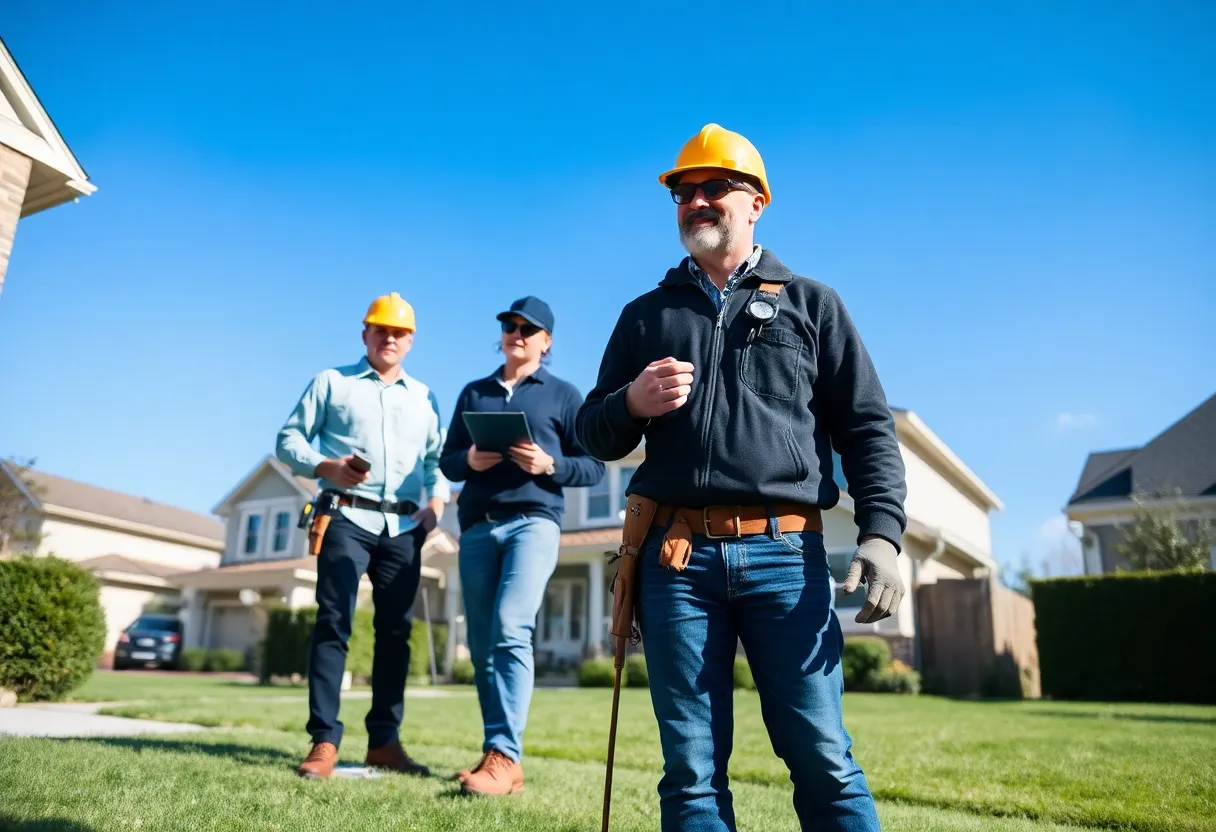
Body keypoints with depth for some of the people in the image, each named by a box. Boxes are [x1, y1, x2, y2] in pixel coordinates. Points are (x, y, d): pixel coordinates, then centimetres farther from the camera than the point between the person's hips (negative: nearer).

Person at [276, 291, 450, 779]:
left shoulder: (423, 397, 20)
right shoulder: (332, 382, 10)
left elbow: (436, 458, 19)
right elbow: (289, 439, 5)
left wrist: (437, 500, 0)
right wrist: (326, 467, -13)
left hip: (404, 528, 4)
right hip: (348, 517, -3)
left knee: (396, 629, 2)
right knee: (333, 622, -10)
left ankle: (384, 740, 9)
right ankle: (324, 740, -7)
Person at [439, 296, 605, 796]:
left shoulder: (563, 395, 9)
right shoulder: (473, 393, 20)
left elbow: (594, 467, 4)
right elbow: (447, 461, 17)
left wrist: (549, 465, -14)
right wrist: (469, 460, -6)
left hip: (533, 522, -4)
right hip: (477, 528, 5)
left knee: (511, 629, -21)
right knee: (482, 644, 5)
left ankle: (504, 757, -17)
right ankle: (498, 755, 15)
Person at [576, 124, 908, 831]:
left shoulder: (811, 304, 15)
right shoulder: (647, 315, 19)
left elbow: (867, 427, 7)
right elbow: (594, 436, 17)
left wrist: (881, 532, -8)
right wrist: (631, 404, -6)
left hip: (785, 553, -1)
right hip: (677, 556, 2)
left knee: (822, 757, -4)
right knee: (693, 766, 5)